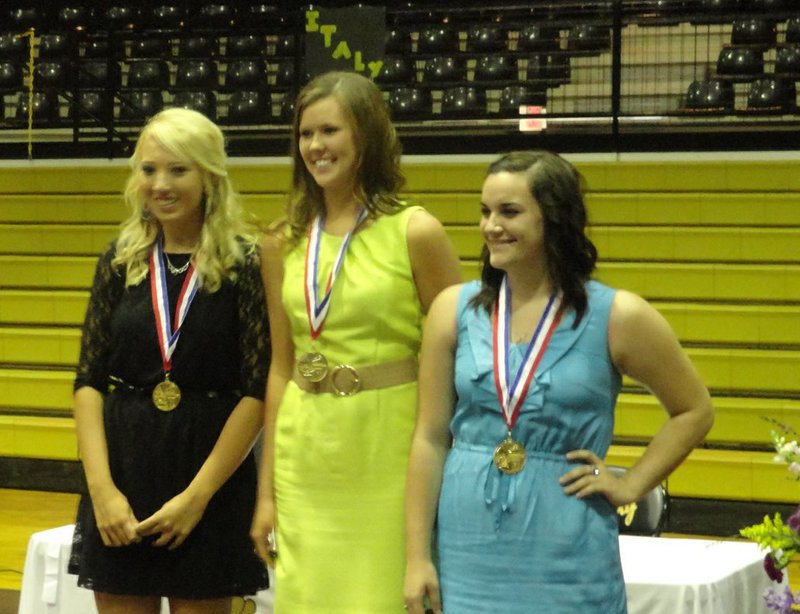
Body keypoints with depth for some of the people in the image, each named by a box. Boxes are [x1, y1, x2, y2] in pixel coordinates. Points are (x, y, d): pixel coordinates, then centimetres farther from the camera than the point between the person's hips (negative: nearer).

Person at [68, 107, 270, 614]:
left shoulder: (247, 263, -5)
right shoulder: (120, 262, 5)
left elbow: (258, 390, -8)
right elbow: (89, 382, 4)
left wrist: (197, 495, -12)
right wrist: (103, 489, -7)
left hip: (212, 477, -3)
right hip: (123, 472, 3)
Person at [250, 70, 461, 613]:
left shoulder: (415, 233, -6)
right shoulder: (285, 245, 7)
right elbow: (281, 369, 11)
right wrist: (266, 492, 10)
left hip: (389, 454, -4)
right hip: (306, 461, 4)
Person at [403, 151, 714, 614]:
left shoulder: (617, 317, -3)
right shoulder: (454, 309, 2)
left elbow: (695, 411, 9)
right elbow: (431, 439, 4)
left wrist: (629, 486, 0)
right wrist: (418, 556, 1)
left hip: (566, 560, -2)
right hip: (468, 549, 2)